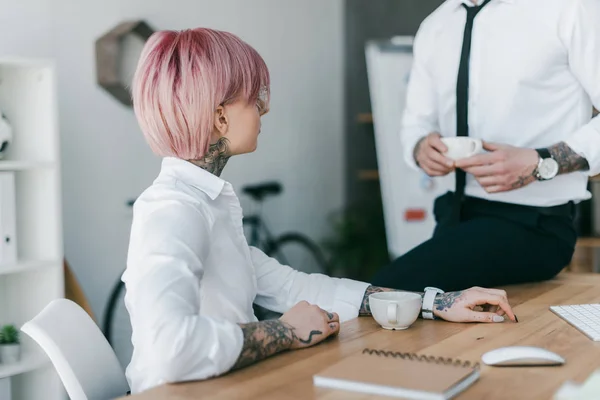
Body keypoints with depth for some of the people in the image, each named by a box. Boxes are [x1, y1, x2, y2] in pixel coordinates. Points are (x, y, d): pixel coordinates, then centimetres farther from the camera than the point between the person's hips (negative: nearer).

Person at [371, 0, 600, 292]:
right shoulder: (434, 27, 9)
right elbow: (416, 123, 15)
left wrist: (539, 163, -25)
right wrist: (421, 148, -8)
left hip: (533, 222, -6)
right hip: (455, 214, 6)